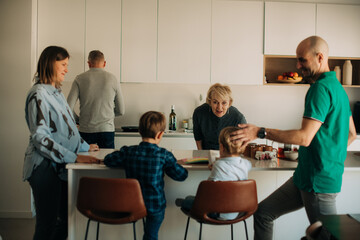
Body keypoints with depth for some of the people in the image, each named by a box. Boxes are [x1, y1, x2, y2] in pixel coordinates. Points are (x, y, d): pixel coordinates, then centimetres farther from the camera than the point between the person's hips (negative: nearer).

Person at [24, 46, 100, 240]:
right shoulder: (39, 94, -13)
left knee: (66, 219, 13)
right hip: (45, 167, -9)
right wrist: (74, 157, -24)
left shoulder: (56, 93, 15)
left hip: (61, 166, 9)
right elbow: (40, 138, -20)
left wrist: (85, 146, 21)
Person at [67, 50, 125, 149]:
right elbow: (121, 111, 7)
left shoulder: (80, 79, 0)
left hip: (85, 130, 0)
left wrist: (78, 119, 14)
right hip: (107, 129, 0)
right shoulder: (112, 79, 2)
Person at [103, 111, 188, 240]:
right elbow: (181, 175, -14)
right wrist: (176, 164, 6)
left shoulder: (128, 152, -10)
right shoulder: (164, 155, -18)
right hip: (155, 205, -2)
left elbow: (108, 160, 5)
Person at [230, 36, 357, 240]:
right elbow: (351, 134, 21)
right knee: (263, 212, 12)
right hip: (306, 176, 10)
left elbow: (305, 137, -24)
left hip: (318, 180, -10)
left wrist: (260, 132, -21)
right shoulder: (337, 87, 15)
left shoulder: (321, 88, -17)